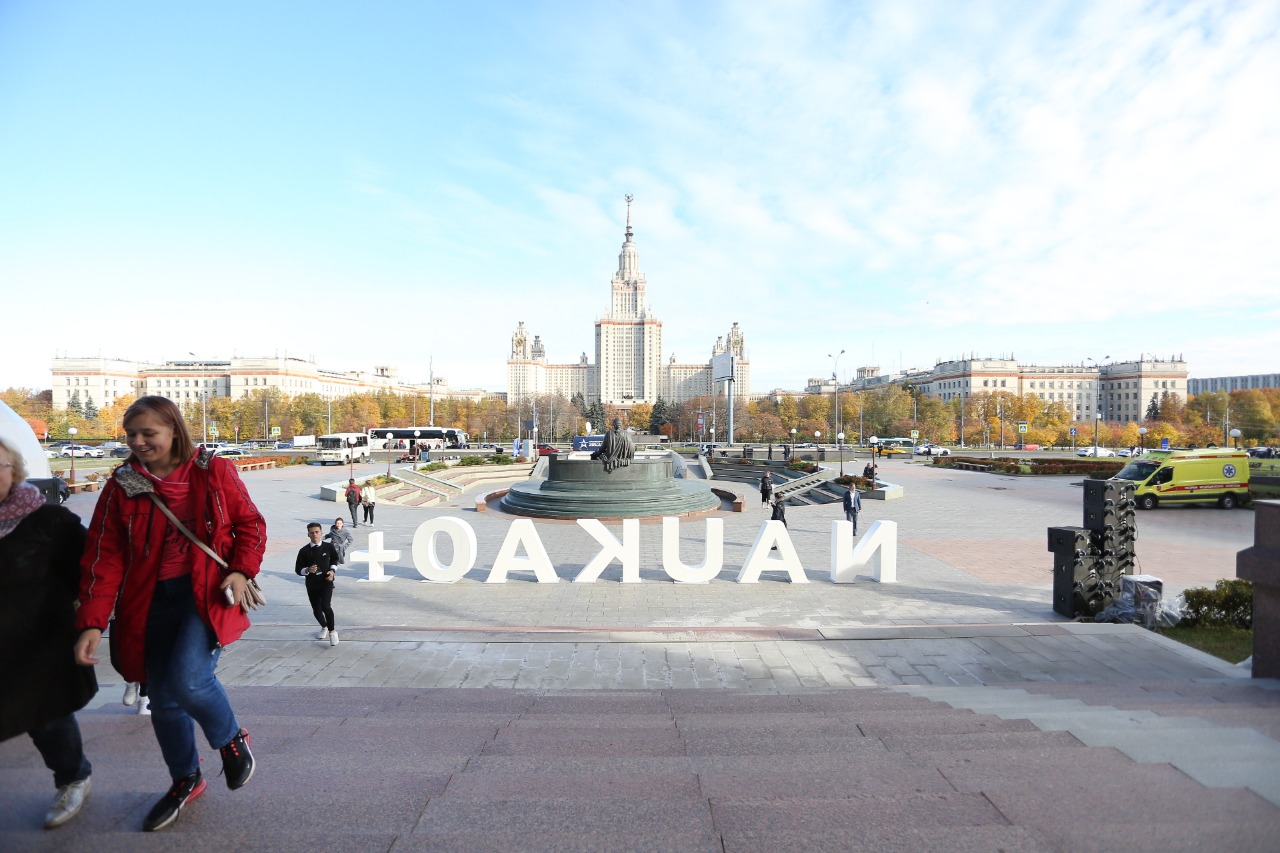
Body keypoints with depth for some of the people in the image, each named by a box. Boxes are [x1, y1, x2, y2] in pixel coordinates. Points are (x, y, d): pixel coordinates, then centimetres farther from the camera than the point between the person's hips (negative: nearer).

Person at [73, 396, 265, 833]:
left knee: (188, 679, -21)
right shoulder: (122, 486, 2)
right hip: (152, 600, 4)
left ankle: (232, 739, 12)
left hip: (209, 592, -4)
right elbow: (104, 557, -2)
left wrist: (241, 570, -13)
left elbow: (250, 523, 3)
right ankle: (186, 781, 37)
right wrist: (92, 623, -9)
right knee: (163, 699, 13)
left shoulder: (213, 472, -4)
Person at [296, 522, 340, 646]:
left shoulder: (328, 547, -6)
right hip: (311, 584, 2)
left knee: (325, 606, -20)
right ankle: (324, 627, 43)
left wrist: (332, 570, -4)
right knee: (316, 610, 12)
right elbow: (298, 569, -1)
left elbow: (335, 559, 13)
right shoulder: (304, 551, -7)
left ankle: (332, 631, 0)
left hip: (326, 582, -2)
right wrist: (307, 570, -21)